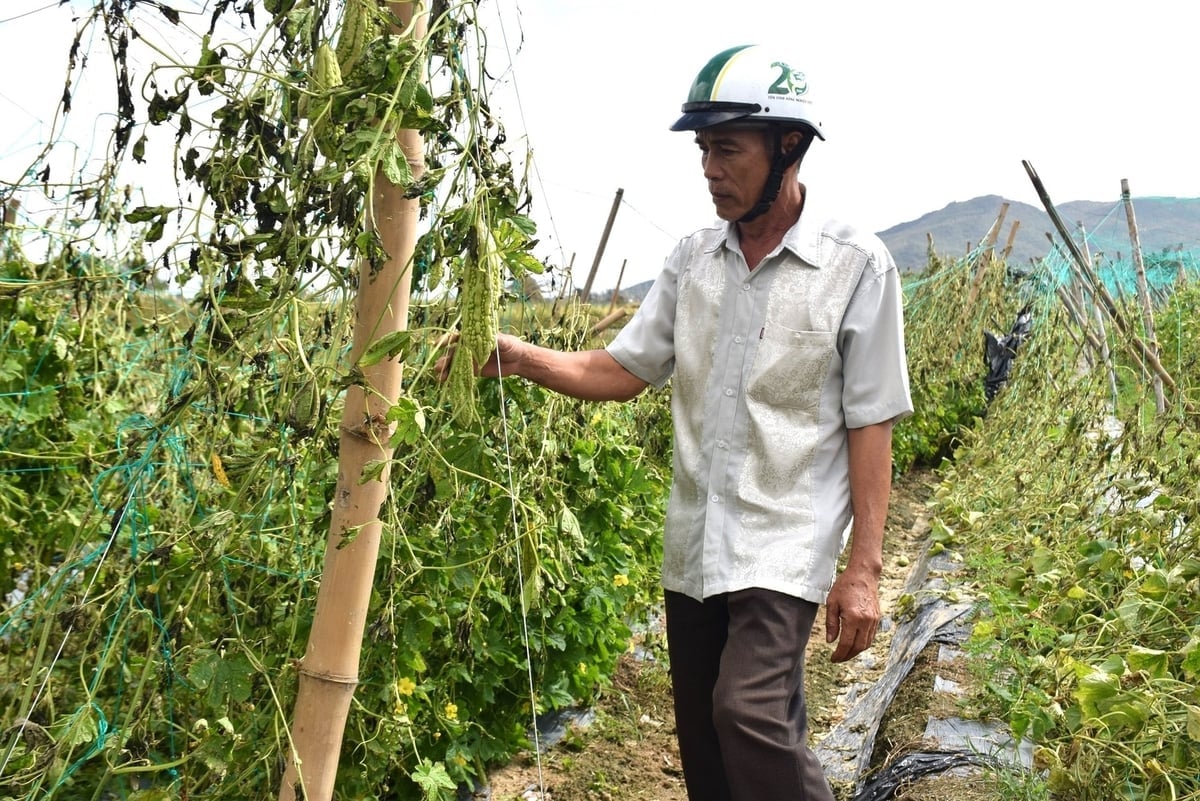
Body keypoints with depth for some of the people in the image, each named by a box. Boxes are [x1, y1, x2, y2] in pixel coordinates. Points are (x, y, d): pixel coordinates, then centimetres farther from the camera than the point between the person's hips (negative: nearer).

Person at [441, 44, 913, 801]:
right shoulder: (693, 259, 6)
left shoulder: (857, 265, -8)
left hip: (784, 543, -5)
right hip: (694, 543, 5)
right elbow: (622, 370, 5)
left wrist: (864, 567, -11)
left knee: (749, 712, -20)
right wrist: (520, 357, -12)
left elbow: (871, 425, -8)